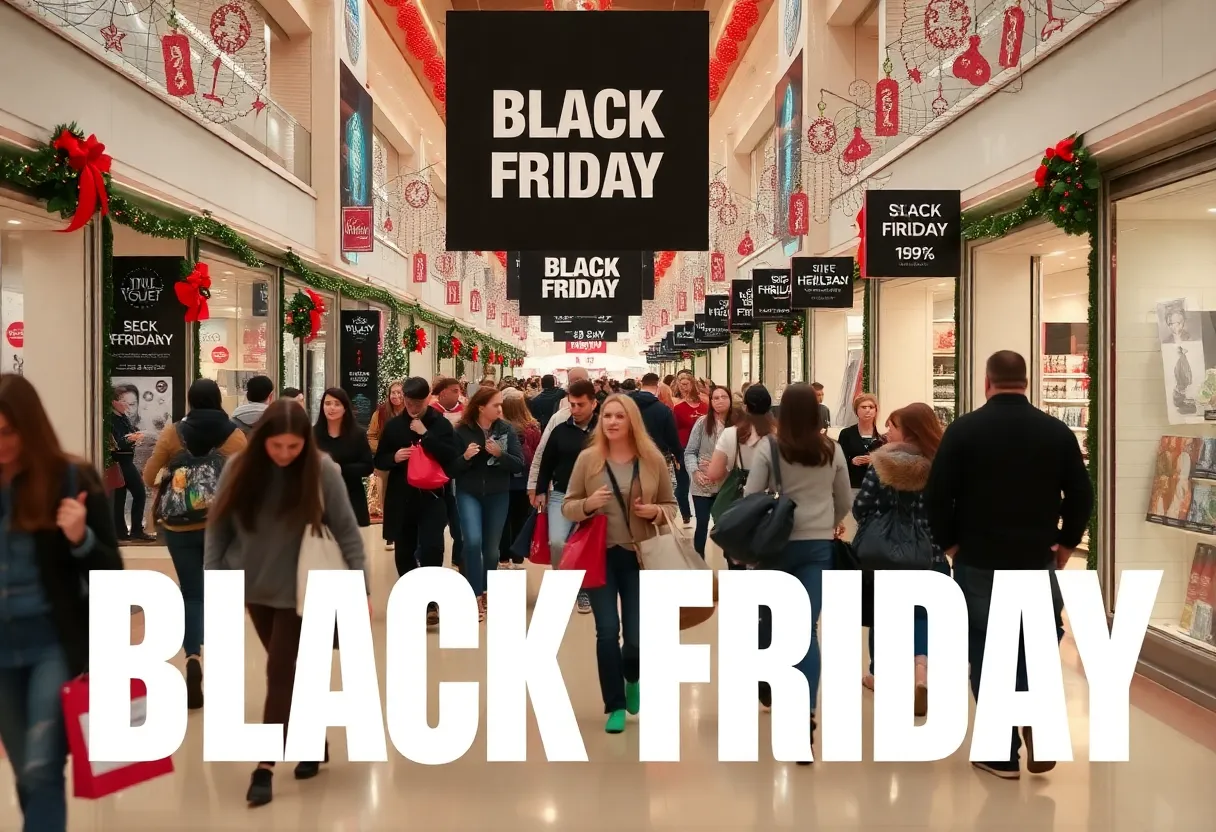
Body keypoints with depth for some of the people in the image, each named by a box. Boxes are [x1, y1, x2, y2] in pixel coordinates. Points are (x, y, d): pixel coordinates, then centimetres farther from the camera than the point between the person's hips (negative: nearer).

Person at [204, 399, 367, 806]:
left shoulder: (322, 471, -17)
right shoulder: (240, 468, -9)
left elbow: (347, 531, -12)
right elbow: (218, 527, -2)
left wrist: (360, 587, -14)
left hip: (298, 590, -3)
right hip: (254, 587, 4)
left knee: (281, 674, -3)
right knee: (292, 672, 15)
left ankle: (265, 767, 4)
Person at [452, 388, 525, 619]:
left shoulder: (506, 429, -5)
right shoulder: (461, 431, -8)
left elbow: (519, 464, -7)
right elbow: (450, 468, -7)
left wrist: (500, 454, -23)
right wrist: (465, 457, -25)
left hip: (498, 495, 2)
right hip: (468, 494, -2)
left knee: (491, 547, 10)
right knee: (473, 541, -18)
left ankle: (487, 592, 31)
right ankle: (476, 596, -6)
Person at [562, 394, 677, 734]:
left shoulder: (653, 459, -2)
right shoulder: (588, 458, -3)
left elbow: (671, 506, 8)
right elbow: (567, 506, 2)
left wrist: (655, 511, -14)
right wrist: (588, 504, -18)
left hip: (639, 556, 0)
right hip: (599, 555, 0)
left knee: (637, 635, 2)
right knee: (607, 631, -4)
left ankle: (632, 678, 38)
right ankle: (615, 706, 14)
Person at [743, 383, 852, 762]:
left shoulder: (768, 448, -7)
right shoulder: (832, 450, 2)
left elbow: (749, 498, -7)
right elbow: (846, 502, 12)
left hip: (777, 542, -1)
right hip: (819, 546, 1)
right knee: (807, 628, -3)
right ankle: (806, 713, -15)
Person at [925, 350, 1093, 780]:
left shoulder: (963, 429, -7)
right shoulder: (1057, 431, -1)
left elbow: (936, 495, -10)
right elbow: (1082, 496, 0)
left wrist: (950, 543, 4)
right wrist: (1066, 544, 12)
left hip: (978, 560, -2)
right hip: (1038, 560, 2)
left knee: (986, 652, 8)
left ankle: (1003, 753, 13)